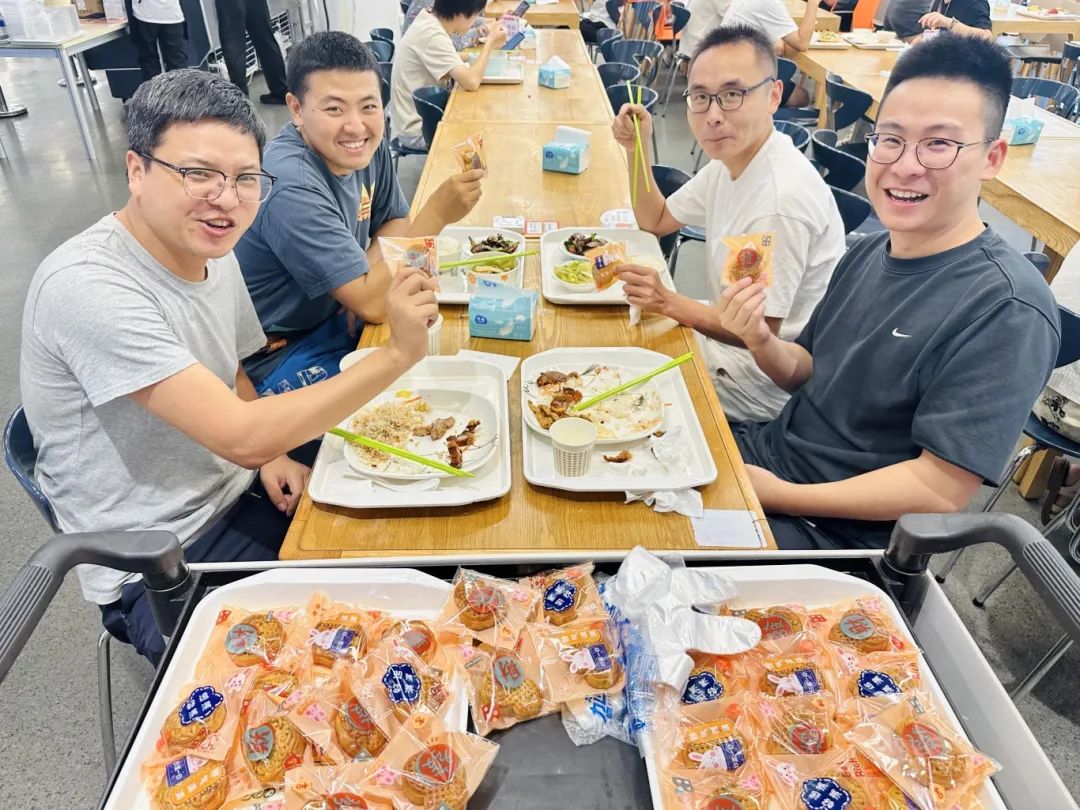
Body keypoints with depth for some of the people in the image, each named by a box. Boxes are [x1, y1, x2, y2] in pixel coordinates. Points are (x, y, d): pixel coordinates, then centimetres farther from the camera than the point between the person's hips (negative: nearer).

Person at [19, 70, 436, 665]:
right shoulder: (87, 286, -26)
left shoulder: (213, 251, 1)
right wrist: (397, 353, -33)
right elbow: (238, 436, -32)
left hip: (242, 495, 8)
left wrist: (271, 453, -5)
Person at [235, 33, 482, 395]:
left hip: (333, 314, 7)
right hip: (275, 354, -7)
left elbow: (394, 223, 7)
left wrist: (365, 284, -14)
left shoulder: (366, 144, -8)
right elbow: (371, 304, -30)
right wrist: (437, 213, -33)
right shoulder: (292, 188, -30)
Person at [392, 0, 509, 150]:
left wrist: (490, 40, 1)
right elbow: (471, 82, -30)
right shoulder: (433, 36, -25)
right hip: (417, 130, -9)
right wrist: (490, 43, -16)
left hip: (418, 118, 9)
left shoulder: (428, 21, 2)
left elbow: (454, 60, 13)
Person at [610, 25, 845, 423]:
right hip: (732, 329, 8)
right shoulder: (731, 156, -2)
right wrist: (637, 149, -4)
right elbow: (656, 221, 10)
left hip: (766, 387, -8)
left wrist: (669, 303, -35)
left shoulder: (781, 200, -31)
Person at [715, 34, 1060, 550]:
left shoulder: (1007, 311, -21)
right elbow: (811, 374, 9)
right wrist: (762, 342, -13)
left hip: (839, 533, -6)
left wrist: (777, 495, -19)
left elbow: (942, 488, -22)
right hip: (770, 448, 7)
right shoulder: (868, 252, 1)